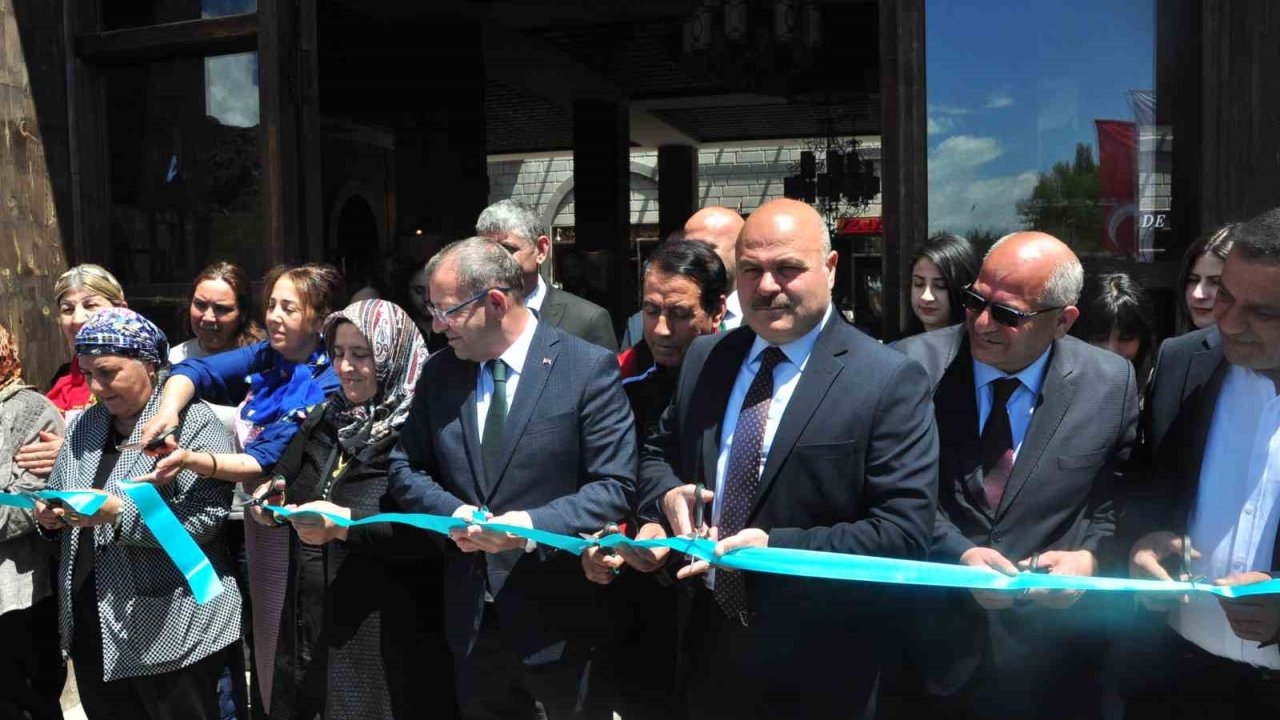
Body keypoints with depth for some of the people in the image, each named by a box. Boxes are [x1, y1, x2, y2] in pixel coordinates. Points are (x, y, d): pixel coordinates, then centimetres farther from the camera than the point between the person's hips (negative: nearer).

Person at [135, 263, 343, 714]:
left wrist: (193, 460, -39)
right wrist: (168, 410, -21)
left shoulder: (326, 385, -20)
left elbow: (266, 463, -26)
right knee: (262, 646, 19)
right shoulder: (267, 357, 1)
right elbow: (194, 371, -1)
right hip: (256, 515, 7)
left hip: (287, 525, -7)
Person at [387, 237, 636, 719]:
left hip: (559, 619, -4)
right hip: (471, 619, 5)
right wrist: (455, 514, -11)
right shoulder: (439, 372, 5)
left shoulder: (590, 368, -11)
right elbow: (405, 468, 9)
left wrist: (533, 526, -26)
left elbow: (615, 486, -12)